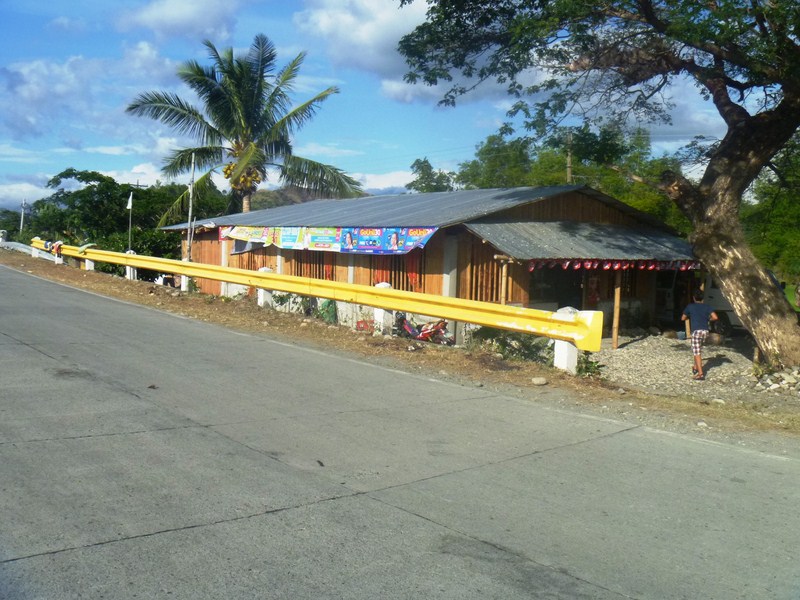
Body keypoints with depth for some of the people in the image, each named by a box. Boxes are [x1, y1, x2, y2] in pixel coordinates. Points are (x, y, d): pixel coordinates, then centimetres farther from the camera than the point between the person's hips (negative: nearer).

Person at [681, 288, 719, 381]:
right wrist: (708, 319, 15)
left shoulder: (690, 306, 2)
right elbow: (715, 317, -4)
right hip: (705, 331, 5)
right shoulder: (707, 307, 8)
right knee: (698, 350, 25)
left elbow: (683, 318, 10)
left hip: (696, 331, -5)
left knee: (697, 353, -6)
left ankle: (700, 374, -14)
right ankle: (695, 368, 35)